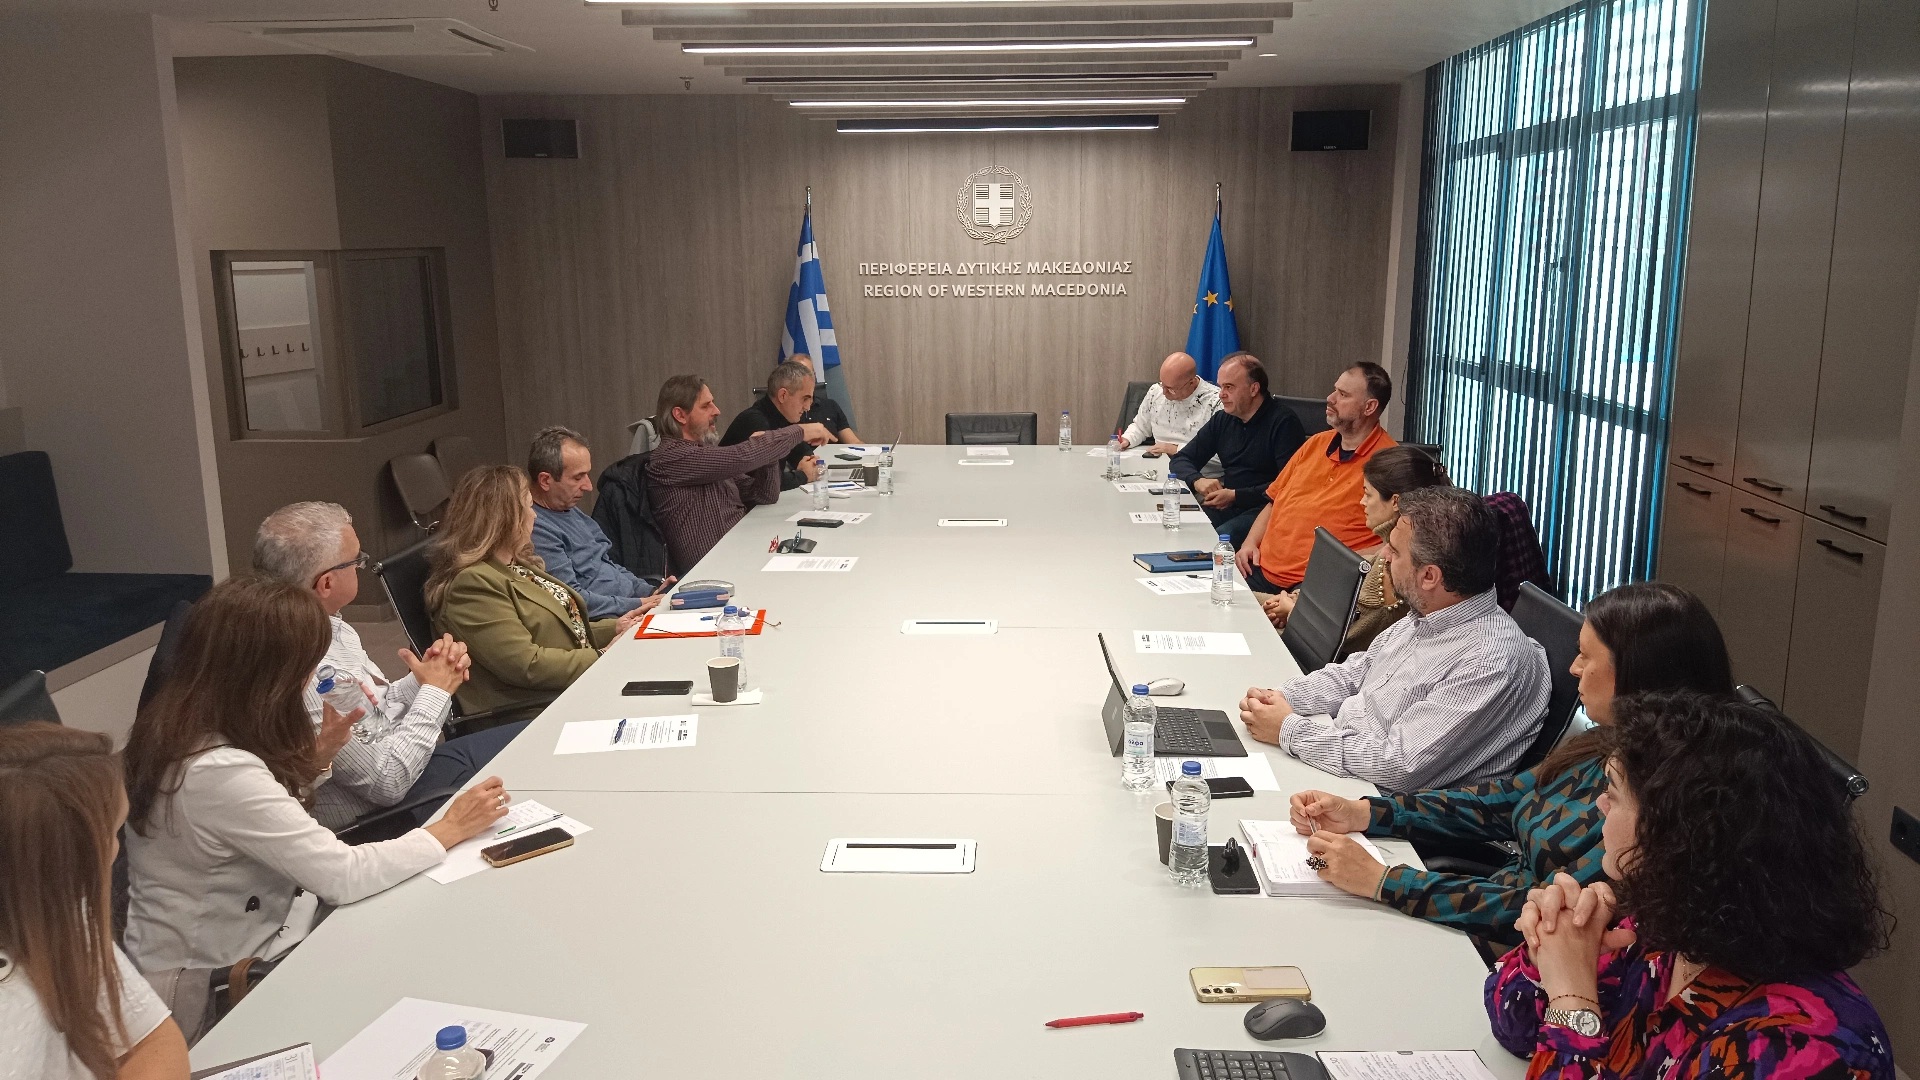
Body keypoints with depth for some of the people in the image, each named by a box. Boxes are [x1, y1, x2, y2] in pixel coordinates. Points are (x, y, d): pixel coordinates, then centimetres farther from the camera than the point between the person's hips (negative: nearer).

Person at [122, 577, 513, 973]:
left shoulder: (181, 725, -3)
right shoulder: (219, 772, -31)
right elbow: (343, 876, -28)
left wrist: (317, 754, -2)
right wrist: (451, 829, -16)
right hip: (219, 975, -8)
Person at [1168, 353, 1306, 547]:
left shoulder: (1283, 422, -6)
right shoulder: (1222, 420, 14)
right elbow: (1181, 460, 16)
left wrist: (1236, 495, -17)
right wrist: (1197, 481, -7)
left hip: (1263, 508, -6)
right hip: (1224, 505, 6)